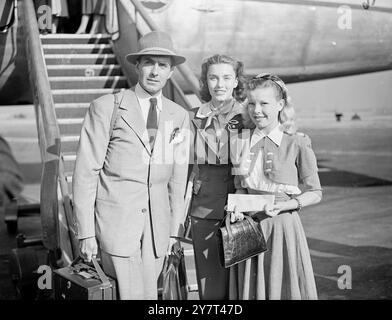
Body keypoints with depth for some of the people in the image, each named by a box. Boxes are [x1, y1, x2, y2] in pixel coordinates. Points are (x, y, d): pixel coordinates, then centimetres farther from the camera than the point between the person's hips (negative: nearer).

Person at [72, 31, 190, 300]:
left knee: (148, 291, 7)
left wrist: (174, 231, 11)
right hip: (116, 221, -4)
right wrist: (86, 233, -7)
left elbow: (178, 177, 11)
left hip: (157, 226, 4)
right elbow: (85, 173, -5)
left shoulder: (180, 116, 8)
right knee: (133, 293, -4)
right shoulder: (105, 108, -5)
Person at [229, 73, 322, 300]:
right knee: (250, 287, 10)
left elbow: (315, 193, -1)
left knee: (284, 287, 5)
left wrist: (285, 205, -16)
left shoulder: (297, 144, -7)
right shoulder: (239, 142, 4)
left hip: (283, 226, -3)